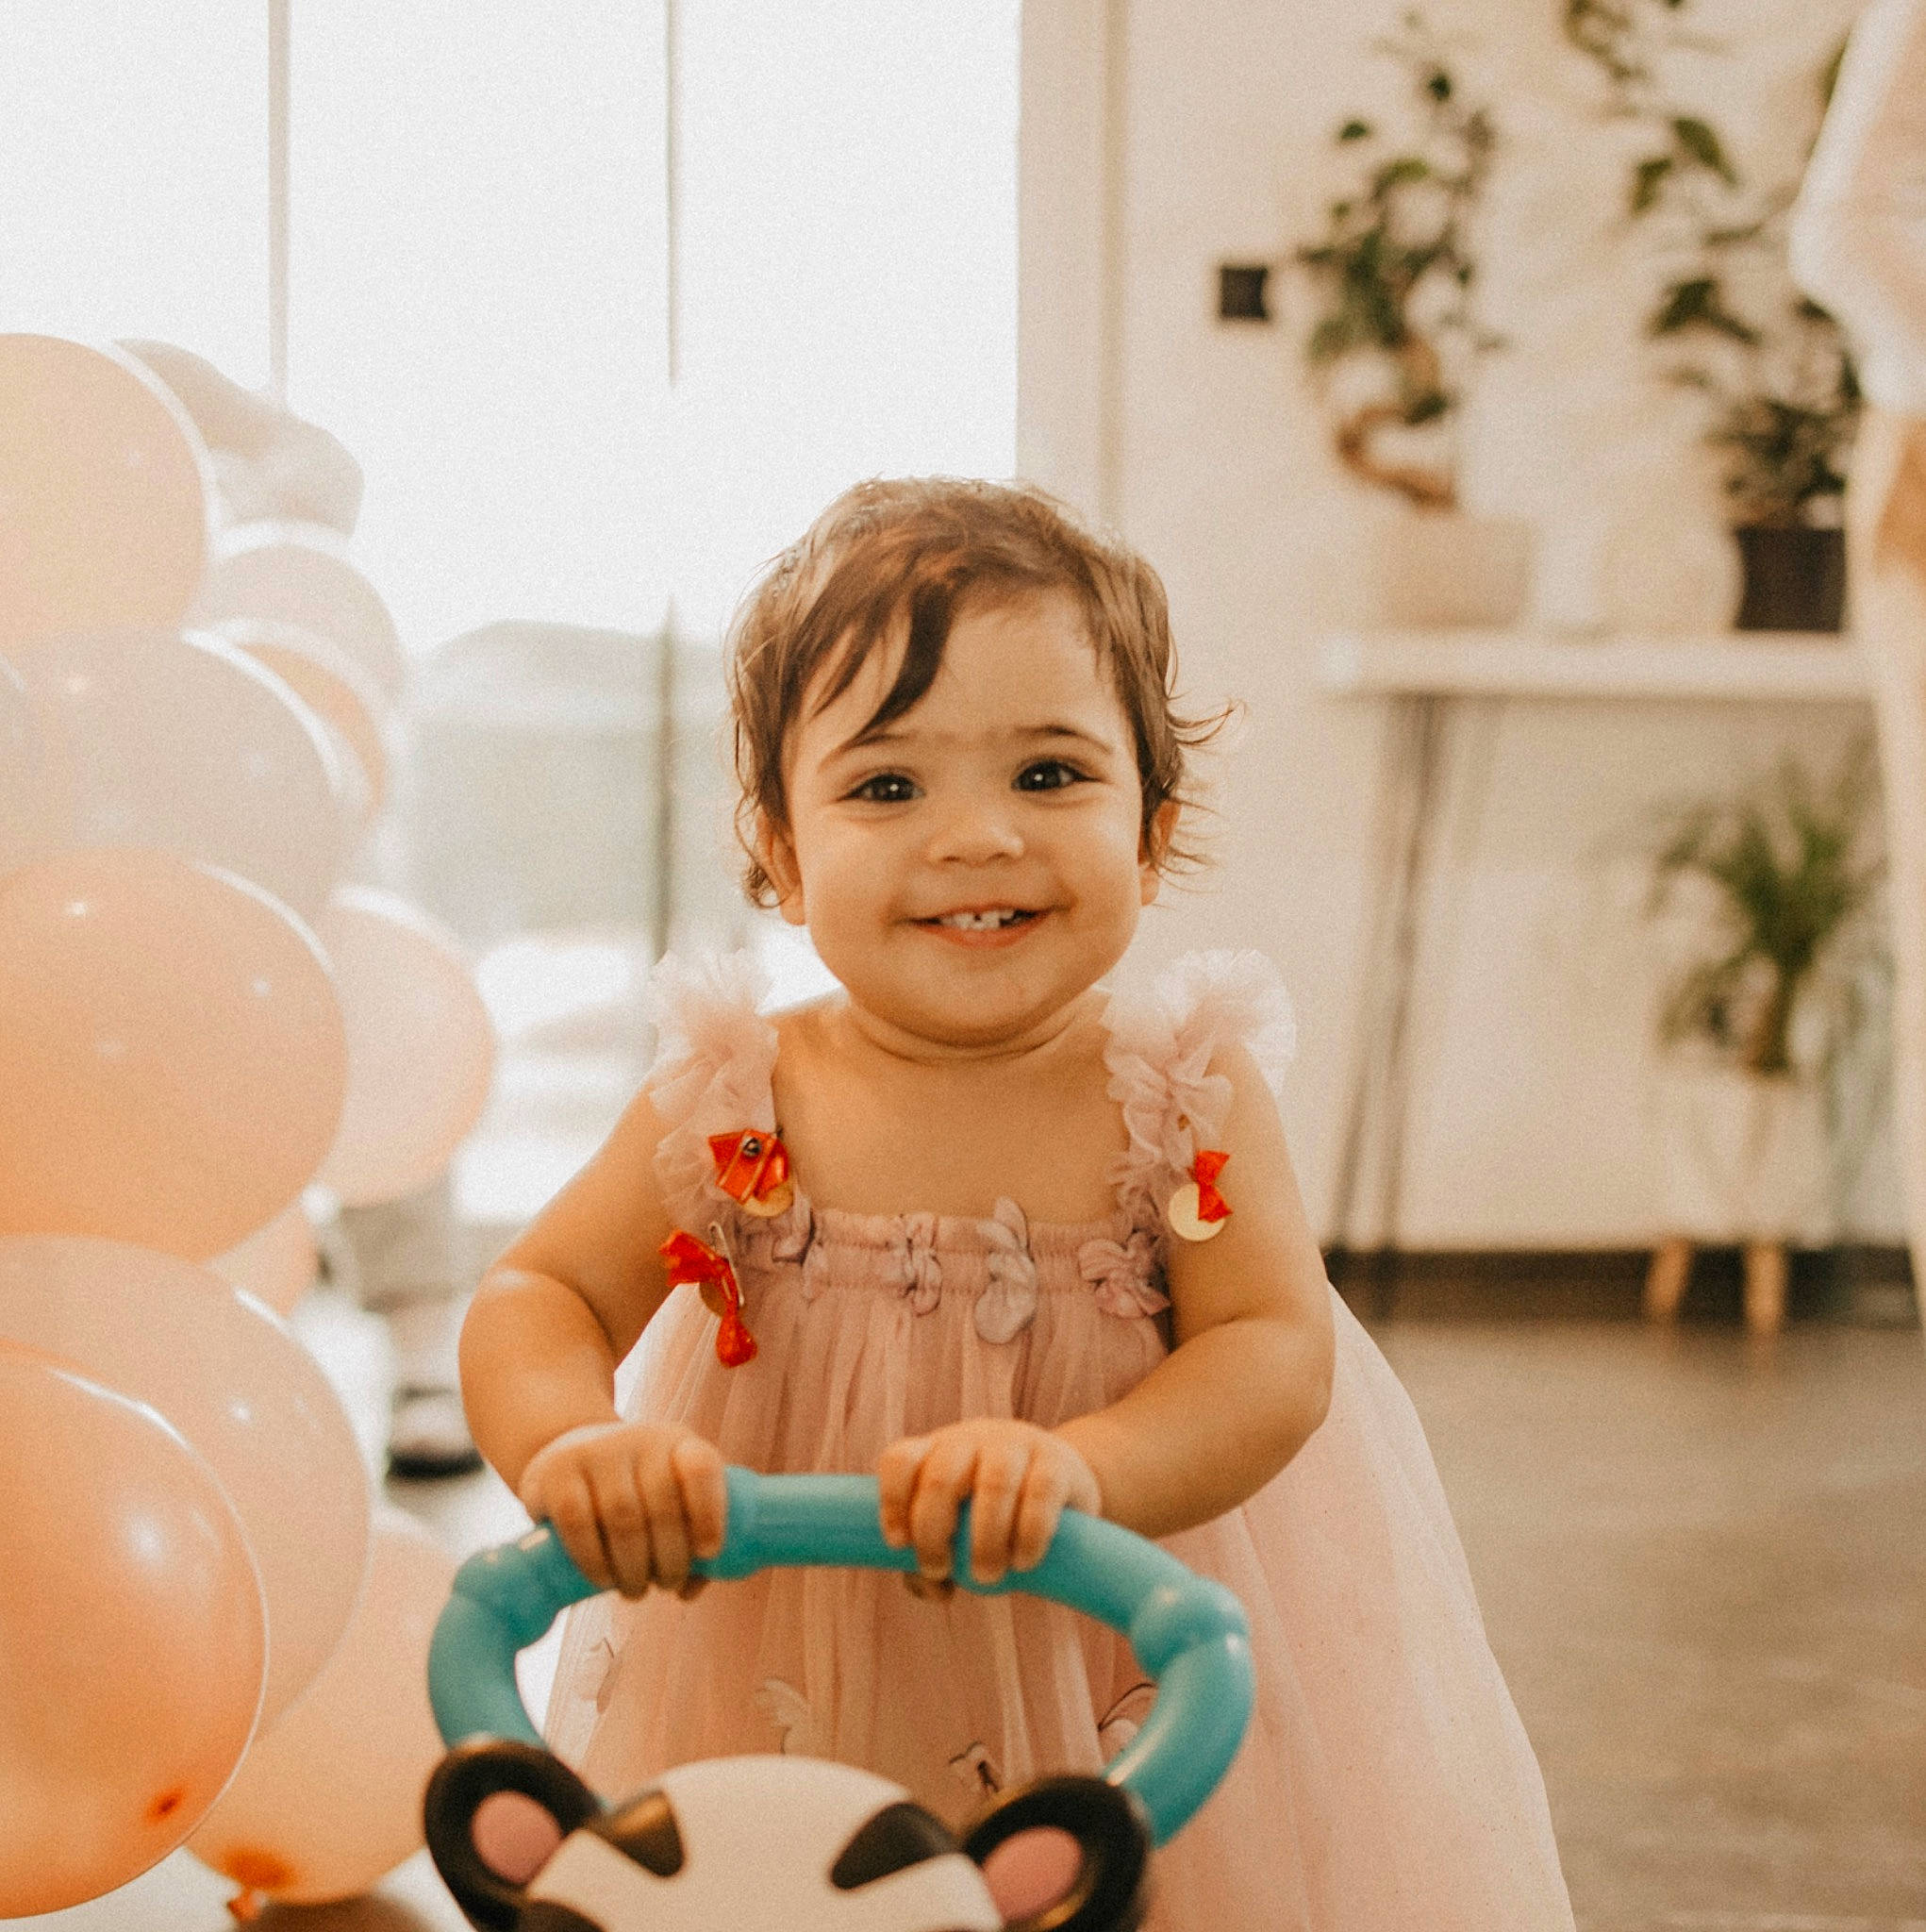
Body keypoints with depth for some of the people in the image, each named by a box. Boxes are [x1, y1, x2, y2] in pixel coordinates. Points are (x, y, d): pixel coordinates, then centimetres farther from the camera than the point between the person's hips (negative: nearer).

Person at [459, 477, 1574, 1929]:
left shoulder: (1182, 1097, -10)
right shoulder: (732, 1108, -9)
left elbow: (1274, 1355, -18)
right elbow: (535, 1301, -9)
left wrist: (1072, 1468, -36)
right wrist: (569, 1443, -32)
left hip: (1129, 1688, 0)